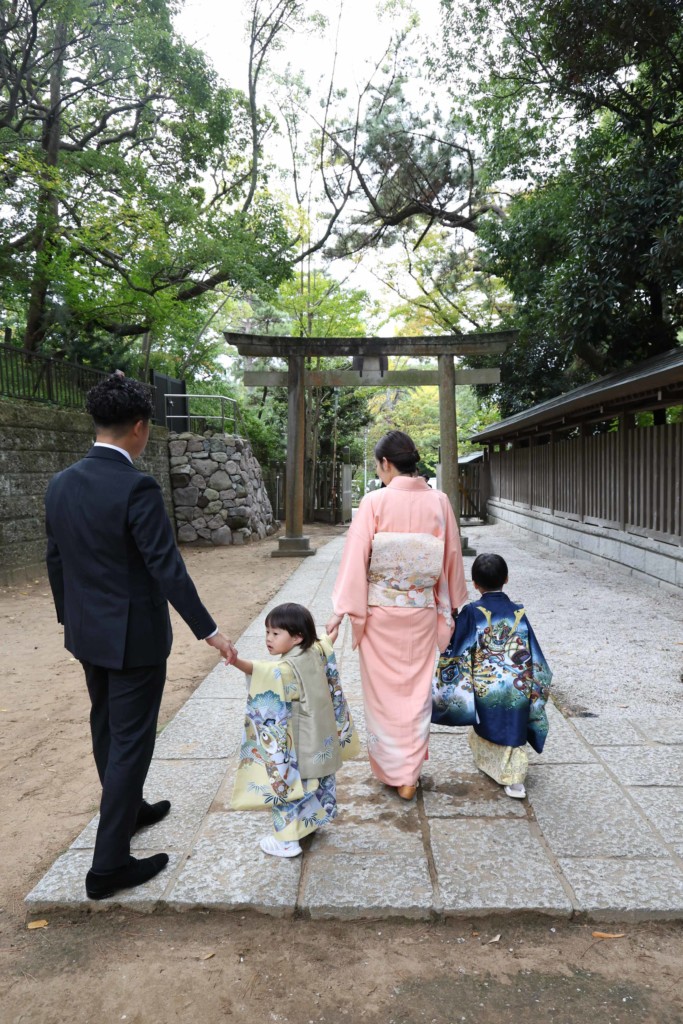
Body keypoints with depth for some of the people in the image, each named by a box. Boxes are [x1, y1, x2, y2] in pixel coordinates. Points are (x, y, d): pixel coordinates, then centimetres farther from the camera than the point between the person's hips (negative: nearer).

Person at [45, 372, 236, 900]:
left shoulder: (62, 484, 0)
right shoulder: (137, 488, -23)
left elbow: (55, 560, 9)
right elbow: (167, 568, -24)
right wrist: (208, 630, -17)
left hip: (87, 633, 8)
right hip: (133, 637, -8)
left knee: (106, 727, 23)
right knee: (131, 741, 4)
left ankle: (128, 809, 46)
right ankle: (109, 865, 13)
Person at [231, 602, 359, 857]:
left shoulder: (288, 668, -28)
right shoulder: (315, 652, -4)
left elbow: (263, 671, -48)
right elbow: (327, 641, 18)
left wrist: (237, 661, -64)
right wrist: (334, 629, 40)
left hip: (298, 746, -9)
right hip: (321, 740, 9)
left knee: (286, 784, 6)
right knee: (316, 780, 25)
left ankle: (287, 840, 15)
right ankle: (314, 818, 46)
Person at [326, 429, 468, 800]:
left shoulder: (375, 502, -12)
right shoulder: (439, 501, -3)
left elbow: (356, 556, -13)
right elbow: (452, 558, 5)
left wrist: (342, 610, -10)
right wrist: (451, 605, 16)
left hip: (380, 611, -3)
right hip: (422, 611, 3)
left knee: (383, 691, 13)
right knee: (417, 692, 14)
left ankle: (392, 771, 24)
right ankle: (410, 776, 23)